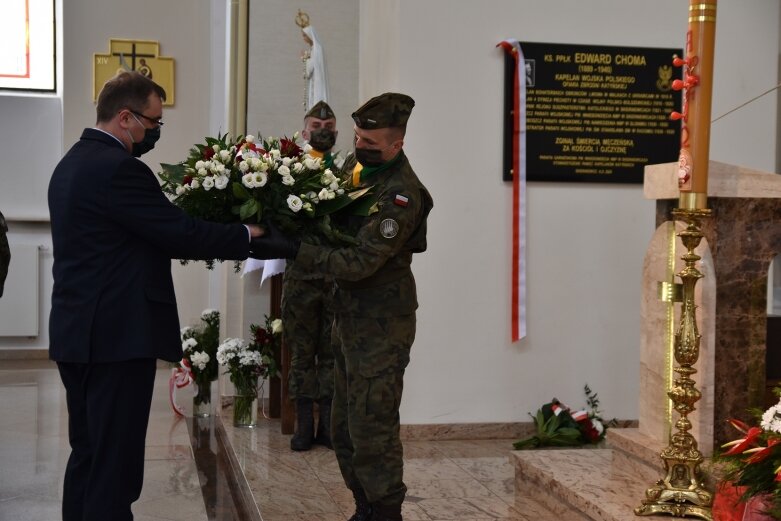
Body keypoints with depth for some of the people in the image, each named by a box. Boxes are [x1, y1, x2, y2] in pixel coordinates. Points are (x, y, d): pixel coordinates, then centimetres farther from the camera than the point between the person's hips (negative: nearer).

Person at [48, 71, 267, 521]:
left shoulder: (73, 162, 14)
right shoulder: (118, 168, -17)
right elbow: (180, 232, -18)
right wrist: (246, 235, -3)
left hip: (79, 332, 10)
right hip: (117, 335, -10)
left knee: (88, 456, 17)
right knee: (116, 465, -3)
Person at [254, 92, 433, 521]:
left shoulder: (402, 194, -20)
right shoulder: (360, 169, 7)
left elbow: (360, 262, -25)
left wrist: (295, 250, -29)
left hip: (380, 325, -9)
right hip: (350, 317, 9)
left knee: (371, 429, -3)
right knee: (344, 427, 15)